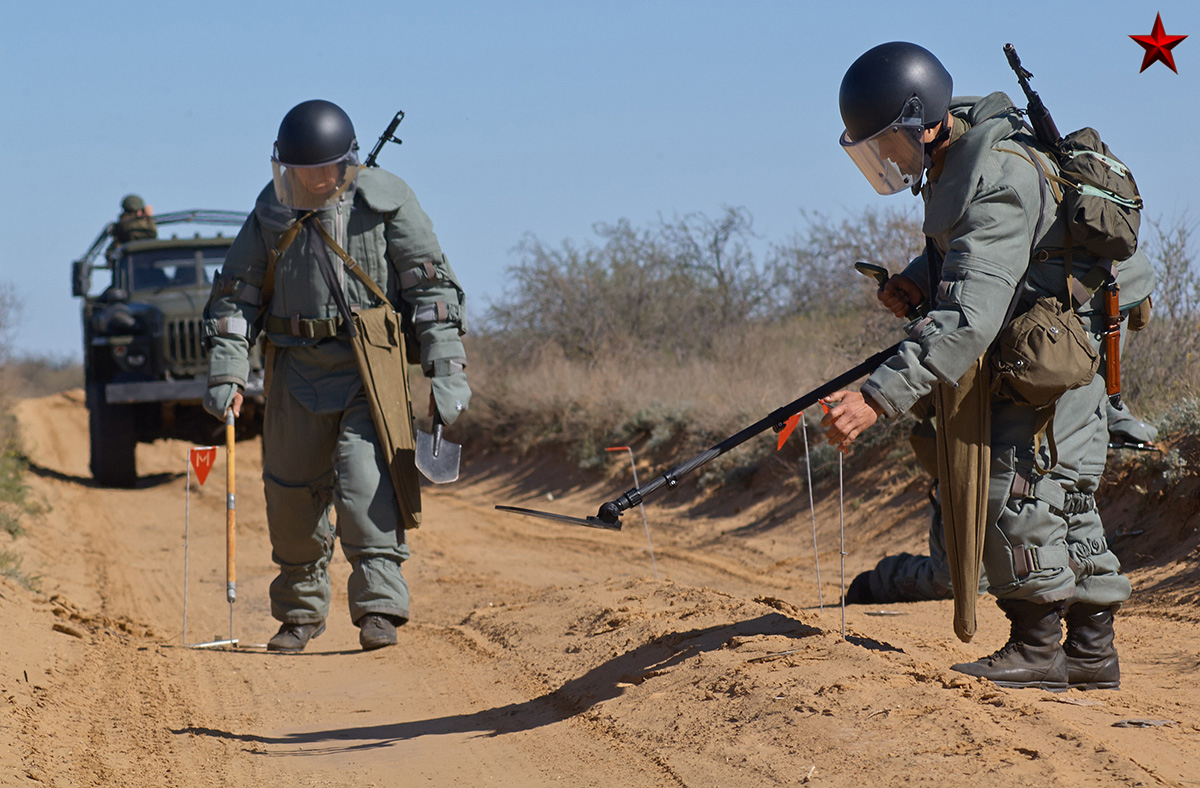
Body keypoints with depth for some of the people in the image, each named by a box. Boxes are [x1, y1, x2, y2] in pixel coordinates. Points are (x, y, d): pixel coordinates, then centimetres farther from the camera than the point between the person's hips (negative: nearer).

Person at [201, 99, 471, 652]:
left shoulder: (385, 202, -5)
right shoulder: (272, 212, 4)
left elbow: (432, 286, -5)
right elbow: (235, 294, 7)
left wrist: (446, 373, -12)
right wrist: (227, 372, -4)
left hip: (373, 365, -3)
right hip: (298, 371, 4)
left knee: (365, 480, -18)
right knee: (291, 492, 7)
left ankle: (379, 607, -18)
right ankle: (301, 611, 24)